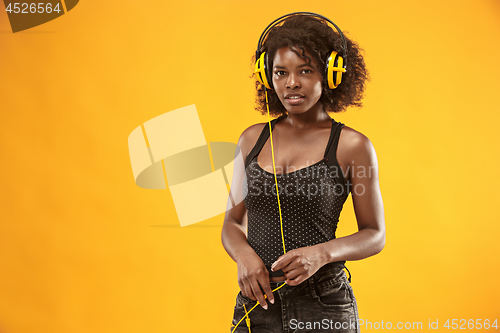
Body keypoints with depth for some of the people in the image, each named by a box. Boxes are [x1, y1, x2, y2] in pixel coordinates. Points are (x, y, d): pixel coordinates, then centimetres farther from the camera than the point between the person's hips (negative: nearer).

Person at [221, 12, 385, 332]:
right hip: (255, 304, 3)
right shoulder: (253, 139, 5)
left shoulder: (352, 146, -5)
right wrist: (244, 255, -10)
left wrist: (322, 253, -17)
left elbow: (375, 235, 0)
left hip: (322, 307, -3)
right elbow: (233, 222, 11)